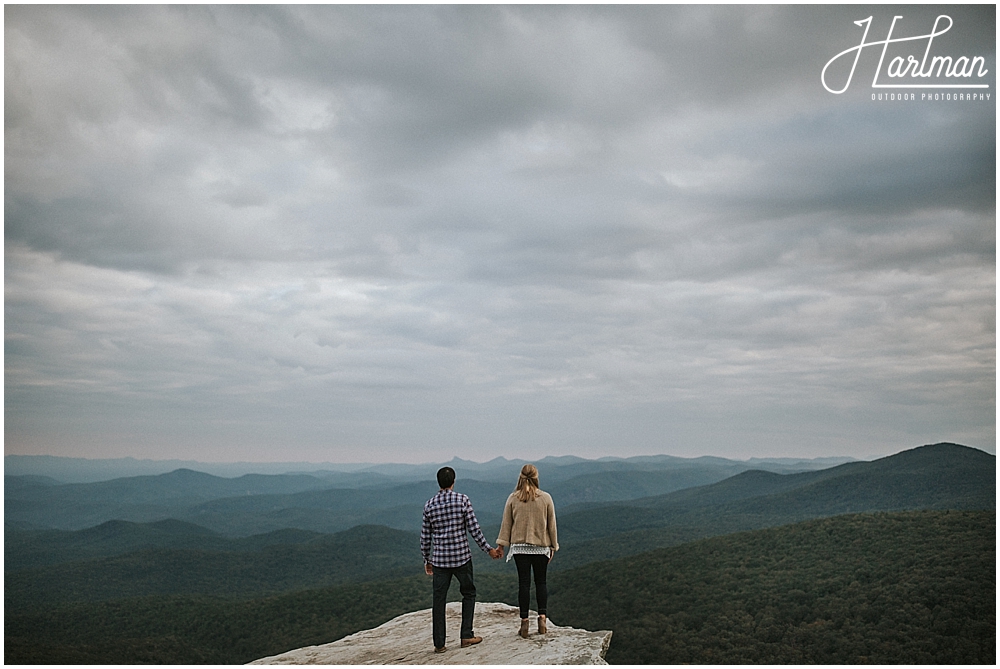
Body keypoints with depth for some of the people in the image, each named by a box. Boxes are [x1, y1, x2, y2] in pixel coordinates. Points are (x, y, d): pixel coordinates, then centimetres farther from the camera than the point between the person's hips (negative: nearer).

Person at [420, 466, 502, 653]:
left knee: (439, 600, 7)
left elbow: (425, 536, 5)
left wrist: (427, 560, 16)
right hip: (461, 557, -2)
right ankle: (467, 636, 16)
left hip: (439, 559, 2)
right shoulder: (462, 500, -7)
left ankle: (439, 643, 10)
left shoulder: (429, 505, 0)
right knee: (468, 594, 16)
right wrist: (489, 549, 3)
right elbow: (474, 529, -8)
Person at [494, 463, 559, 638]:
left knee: (524, 583, 3)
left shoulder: (513, 498, -3)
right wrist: (553, 546, 11)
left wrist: (501, 545, 6)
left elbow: (506, 523, 0)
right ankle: (542, 617, -2)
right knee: (541, 582, 10)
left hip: (520, 547, 0)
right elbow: (552, 525, 2)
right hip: (541, 547, 0)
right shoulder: (545, 498, -4)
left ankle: (524, 622, 3)